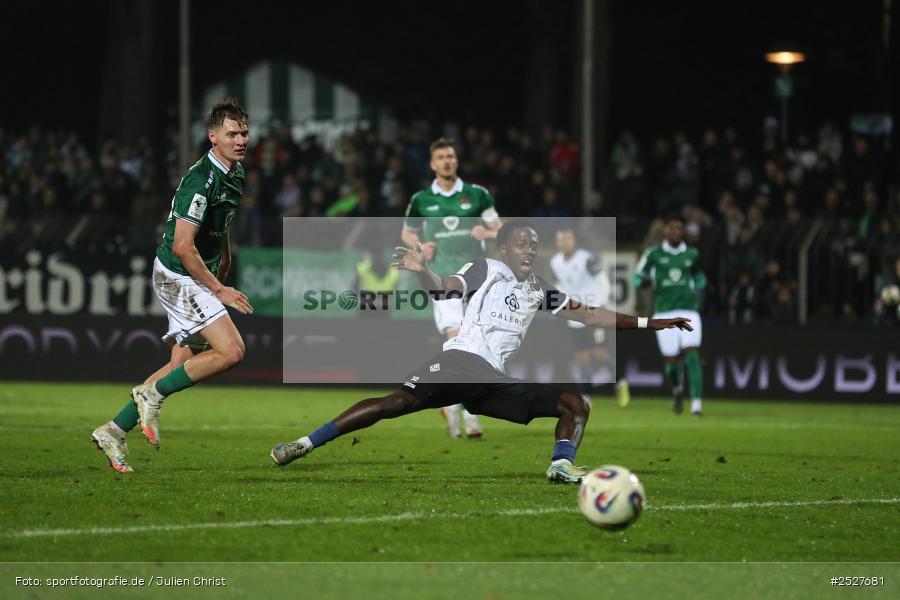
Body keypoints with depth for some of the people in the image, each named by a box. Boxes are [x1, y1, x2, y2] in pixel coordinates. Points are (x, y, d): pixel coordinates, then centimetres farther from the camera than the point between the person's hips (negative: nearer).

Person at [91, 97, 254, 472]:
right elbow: (183, 246, -26)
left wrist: (221, 281, 24)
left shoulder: (234, 174, 10)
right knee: (231, 351, -19)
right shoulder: (201, 179, -22)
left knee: (184, 364, 9)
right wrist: (219, 290, -21)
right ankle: (153, 394, -6)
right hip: (178, 276, -10)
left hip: (197, 278, 10)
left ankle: (113, 432, 14)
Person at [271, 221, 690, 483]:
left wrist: (649, 323, 21)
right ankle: (306, 443, -25)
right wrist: (422, 271, -29)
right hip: (460, 361, -6)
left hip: (494, 381, 6)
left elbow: (591, 316, 26)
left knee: (575, 405, -2)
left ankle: (561, 465, -26)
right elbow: (444, 288, -7)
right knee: (399, 402, -25)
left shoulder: (539, 292, 24)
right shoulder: (487, 270, 8)